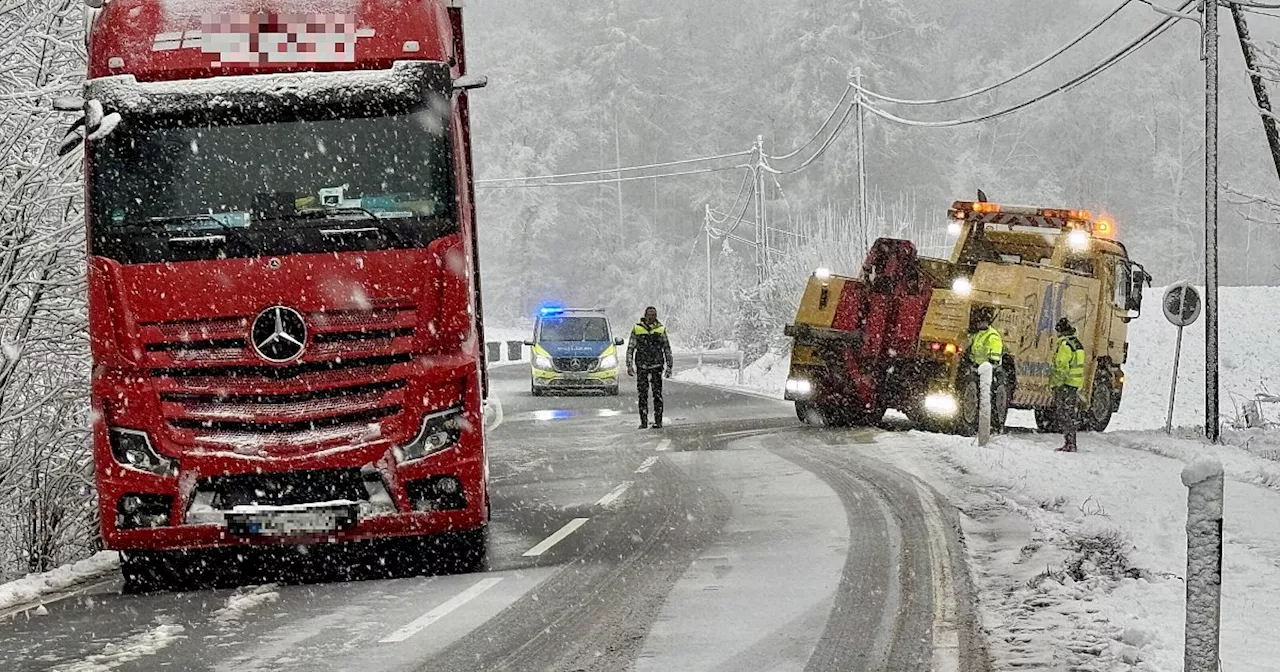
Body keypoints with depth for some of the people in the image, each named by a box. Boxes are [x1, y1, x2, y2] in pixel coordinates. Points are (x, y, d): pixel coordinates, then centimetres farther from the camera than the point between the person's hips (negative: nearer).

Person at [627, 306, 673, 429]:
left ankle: (658, 421, -2)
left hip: (657, 367, -1)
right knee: (642, 395, 1)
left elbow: (667, 349, 11)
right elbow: (630, 348, 9)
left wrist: (669, 366, 6)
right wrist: (629, 365, 2)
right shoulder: (637, 329, 5)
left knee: (657, 395, -4)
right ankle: (643, 421, 6)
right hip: (642, 367, 1)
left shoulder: (661, 329, 6)